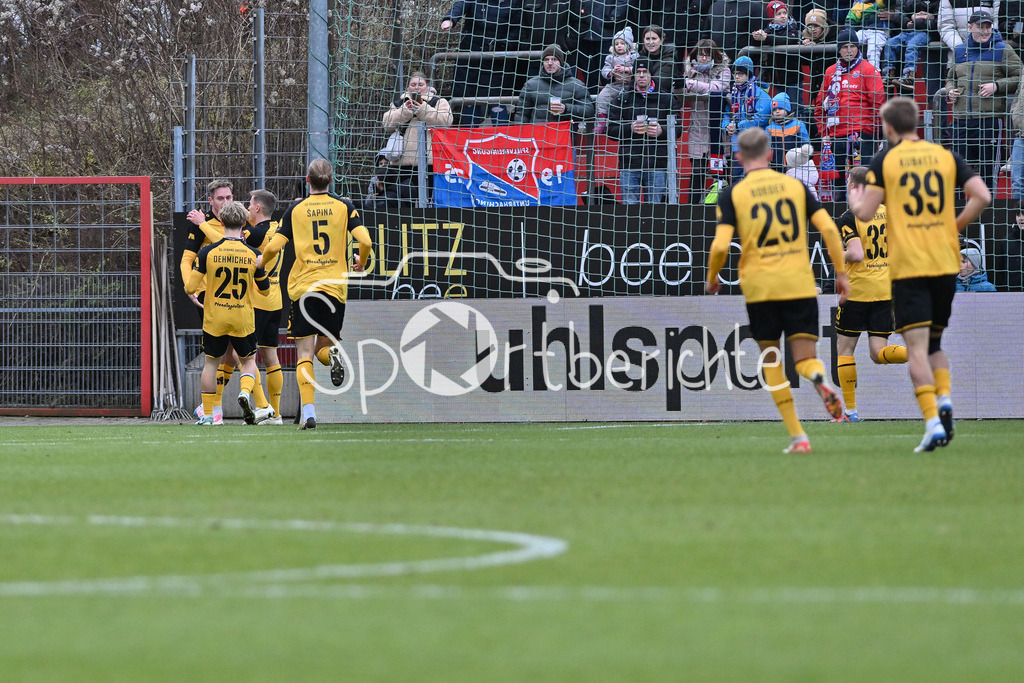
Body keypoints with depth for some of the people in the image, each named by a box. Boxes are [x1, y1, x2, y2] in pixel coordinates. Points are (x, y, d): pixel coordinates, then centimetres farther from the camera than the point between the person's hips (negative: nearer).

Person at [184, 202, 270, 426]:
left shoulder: (208, 253, -10)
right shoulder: (253, 255, -6)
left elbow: (190, 288, -9)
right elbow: (265, 288, 7)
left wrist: (190, 286, 15)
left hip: (214, 319, 0)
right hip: (243, 319, 0)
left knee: (211, 363, 14)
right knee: (249, 361, 16)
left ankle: (207, 414, 12)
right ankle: (245, 392, -14)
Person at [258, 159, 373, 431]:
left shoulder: (296, 209, 3)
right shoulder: (344, 207, 4)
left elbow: (274, 247, -1)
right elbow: (365, 241, -5)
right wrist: (360, 264, 16)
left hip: (303, 286, -1)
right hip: (335, 286, 1)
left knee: (304, 354, 0)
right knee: (323, 347, 16)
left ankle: (308, 411, -15)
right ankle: (332, 354, -22)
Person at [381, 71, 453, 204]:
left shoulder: (438, 102, 12)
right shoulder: (398, 103, 20)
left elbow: (445, 120, -7)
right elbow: (387, 124, 6)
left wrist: (422, 110, -11)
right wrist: (405, 111, -6)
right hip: (404, 162, 3)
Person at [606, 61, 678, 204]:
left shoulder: (666, 99, 8)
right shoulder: (623, 99, 9)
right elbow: (611, 130, 6)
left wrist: (662, 131, -13)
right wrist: (630, 129, -13)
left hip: (657, 166, 0)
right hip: (629, 165, 0)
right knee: (630, 204, -3)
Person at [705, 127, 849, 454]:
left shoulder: (732, 194, 0)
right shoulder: (795, 185, 7)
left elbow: (720, 245, -8)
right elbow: (829, 229, 0)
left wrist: (711, 279, 10)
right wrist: (841, 271, 9)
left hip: (759, 286, -1)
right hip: (799, 283, 1)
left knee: (770, 359, 12)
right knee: (804, 357, 4)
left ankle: (797, 435, 6)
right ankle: (820, 379, -34)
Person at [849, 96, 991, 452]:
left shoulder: (884, 160, -1)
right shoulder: (945, 156, 8)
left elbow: (865, 212, -6)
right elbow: (982, 196, -1)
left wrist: (855, 201, 17)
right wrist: (955, 226, 12)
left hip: (908, 266, -4)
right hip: (945, 263, 4)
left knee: (917, 347, -7)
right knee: (934, 342, 19)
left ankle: (933, 423, -19)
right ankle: (944, 399, -4)